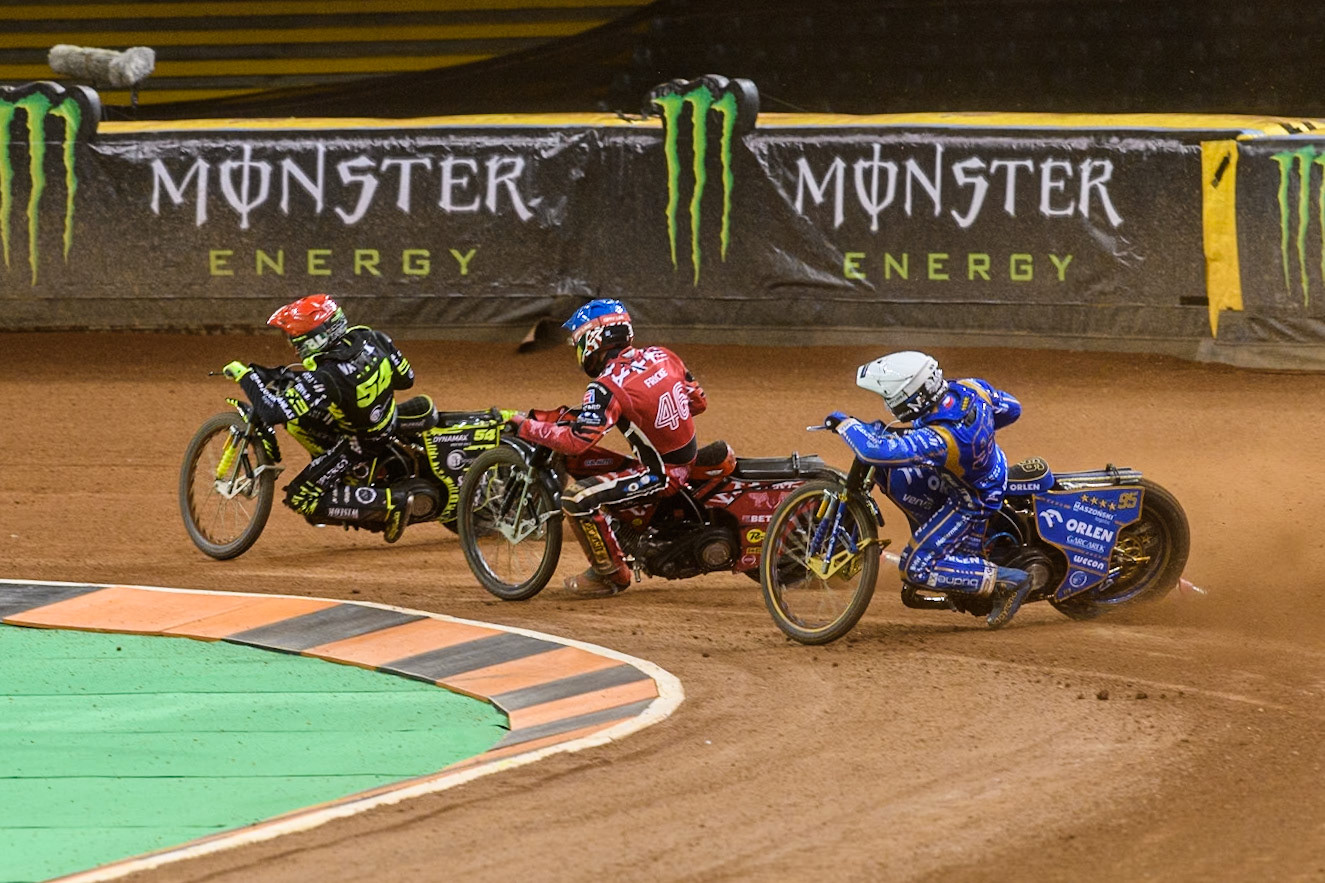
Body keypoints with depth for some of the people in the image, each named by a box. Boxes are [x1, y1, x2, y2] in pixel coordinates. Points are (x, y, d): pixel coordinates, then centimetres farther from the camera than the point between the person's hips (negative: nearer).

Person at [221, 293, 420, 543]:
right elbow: (406, 377, 0)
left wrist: (246, 376, -21)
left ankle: (392, 501, -8)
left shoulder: (324, 379, -33)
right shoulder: (372, 339, -14)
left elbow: (273, 412, -34)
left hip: (360, 444, -8)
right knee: (295, 416, 14)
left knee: (301, 499, -4)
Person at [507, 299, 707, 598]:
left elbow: (576, 441, -25)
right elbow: (698, 402, 11)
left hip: (661, 473, -9)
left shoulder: (607, 387, -21)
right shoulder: (662, 356, 1)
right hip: (688, 459, 9)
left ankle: (611, 573, -2)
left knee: (577, 498, -16)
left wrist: (526, 426, -14)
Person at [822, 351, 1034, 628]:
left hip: (972, 501, -8)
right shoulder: (969, 389, -19)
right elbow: (1011, 408, 0)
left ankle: (1008, 582, -2)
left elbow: (875, 449, -46)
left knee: (916, 568, -6)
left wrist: (845, 423, -28)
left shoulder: (938, 440, -40)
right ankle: (930, 535, 21)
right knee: (893, 476, 6)